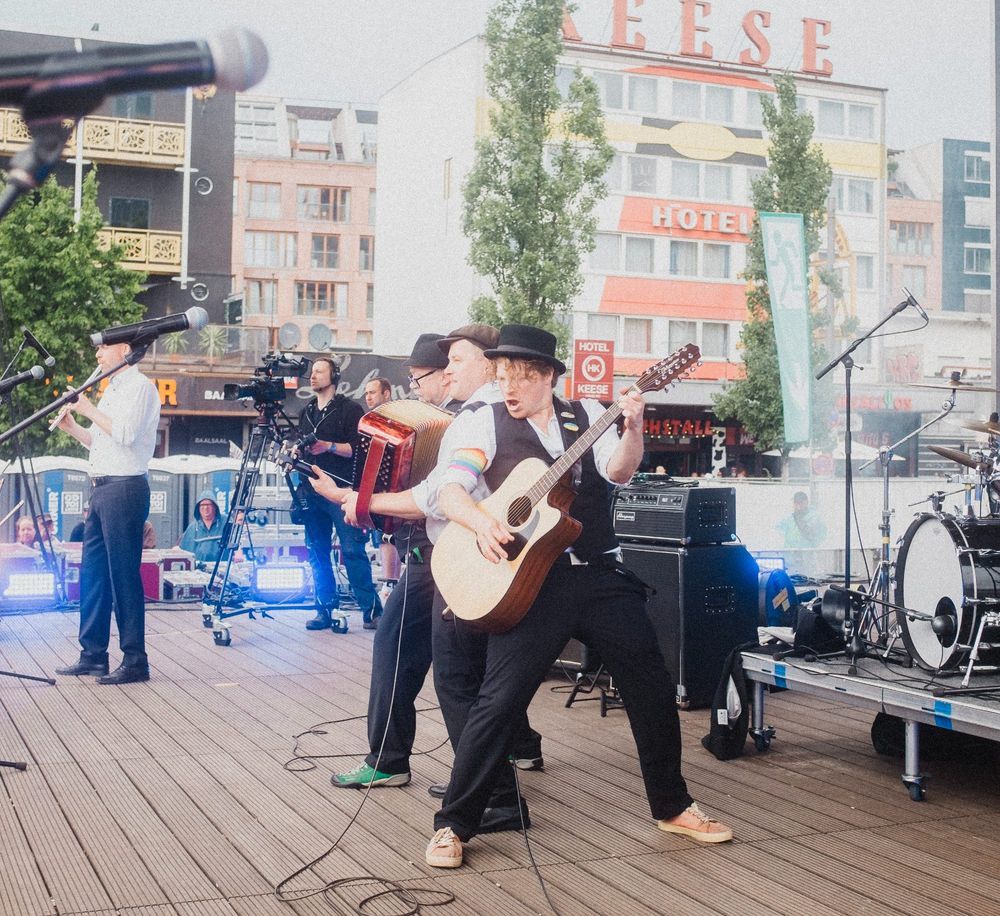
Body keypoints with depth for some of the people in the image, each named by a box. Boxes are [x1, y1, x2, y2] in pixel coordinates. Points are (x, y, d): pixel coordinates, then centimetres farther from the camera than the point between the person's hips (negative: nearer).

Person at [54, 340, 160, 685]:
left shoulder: (139, 386, -7)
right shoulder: (112, 389, 22)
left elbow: (125, 433, -19)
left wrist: (89, 410, -12)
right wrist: (72, 427, 10)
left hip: (125, 488, -10)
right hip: (102, 488, 10)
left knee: (123, 575, -9)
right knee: (92, 572, 10)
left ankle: (135, 660, -5)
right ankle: (93, 655, 16)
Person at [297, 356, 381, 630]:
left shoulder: (349, 409, 1)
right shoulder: (307, 412, 22)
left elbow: (359, 448, -7)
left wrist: (330, 446, -17)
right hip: (312, 491, 7)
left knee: (352, 550, -11)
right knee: (317, 553, 4)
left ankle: (371, 608, -7)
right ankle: (325, 609, 9)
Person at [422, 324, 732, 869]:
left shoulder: (588, 414, 9)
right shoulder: (489, 421, 2)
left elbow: (619, 471, -4)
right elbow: (450, 491, -7)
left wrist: (632, 428, -23)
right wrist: (481, 522, -27)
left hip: (600, 575, 3)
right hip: (531, 580, -3)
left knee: (653, 688, 8)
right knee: (498, 701, -9)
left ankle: (672, 807, 26)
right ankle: (453, 825, 5)